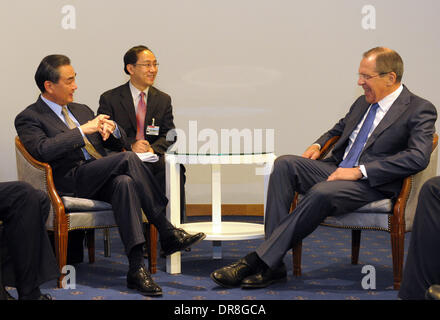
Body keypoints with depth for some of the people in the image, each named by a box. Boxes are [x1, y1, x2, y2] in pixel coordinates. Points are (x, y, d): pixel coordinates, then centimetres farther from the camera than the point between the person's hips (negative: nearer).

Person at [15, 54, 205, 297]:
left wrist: (111, 128, 0)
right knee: (128, 159, -29)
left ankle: (136, 269, -39)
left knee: (124, 182, -32)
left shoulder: (82, 110, 27)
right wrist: (83, 129, -17)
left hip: (103, 179, 6)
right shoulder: (28, 119, 6)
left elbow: (120, 142, 24)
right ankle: (167, 233, -27)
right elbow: (43, 150, -16)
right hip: (73, 181, -6)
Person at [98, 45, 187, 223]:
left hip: (154, 159, 3)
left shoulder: (163, 100, 18)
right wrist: (130, 145, -18)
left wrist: (153, 148, -13)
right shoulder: (109, 99, 7)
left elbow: (169, 136, 10)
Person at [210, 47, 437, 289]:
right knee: (285, 164, -16)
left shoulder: (420, 110, -4)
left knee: (322, 192, -35)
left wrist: (360, 170, -22)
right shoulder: (363, 103, 18)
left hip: (372, 184, -7)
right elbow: (339, 129, 37)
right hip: (336, 169, 7)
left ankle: (258, 260, -28)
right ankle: (273, 264, -24)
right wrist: (318, 145, 13)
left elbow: (418, 157, -19)